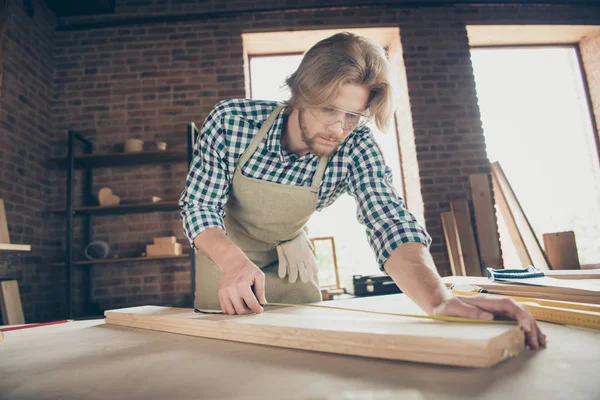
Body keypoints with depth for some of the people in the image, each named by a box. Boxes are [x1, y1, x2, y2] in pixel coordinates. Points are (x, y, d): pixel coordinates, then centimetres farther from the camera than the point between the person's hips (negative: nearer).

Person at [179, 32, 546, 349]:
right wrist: (235, 262, -45)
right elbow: (199, 206, -24)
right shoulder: (231, 121, -29)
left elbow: (391, 226, -36)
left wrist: (439, 298, -56)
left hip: (290, 257, 1)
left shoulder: (356, 148, -26)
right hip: (224, 250, 0)